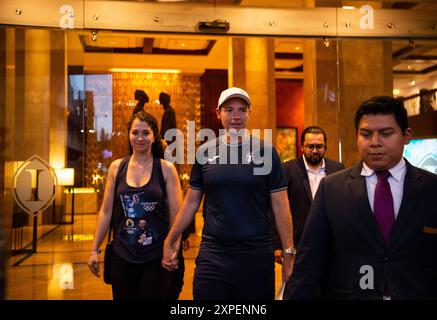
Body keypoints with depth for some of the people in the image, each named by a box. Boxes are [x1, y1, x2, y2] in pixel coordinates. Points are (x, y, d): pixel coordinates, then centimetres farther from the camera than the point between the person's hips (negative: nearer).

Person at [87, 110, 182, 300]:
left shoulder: (166, 169, -4)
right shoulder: (117, 167, 3)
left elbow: (176, 214, -4)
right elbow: (106, 211, 6)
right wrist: (95, 249, 5)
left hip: (156, 256, -2)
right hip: (122, 255, 2)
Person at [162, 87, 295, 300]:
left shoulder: (266, 152, -2)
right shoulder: (205, 152, 3)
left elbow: (280, 205, -2)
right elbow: (191, 202, 9)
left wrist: (289, 254, -6)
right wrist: (170, 241, 8)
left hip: (257, 256, -1)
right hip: (212, 255, 1)